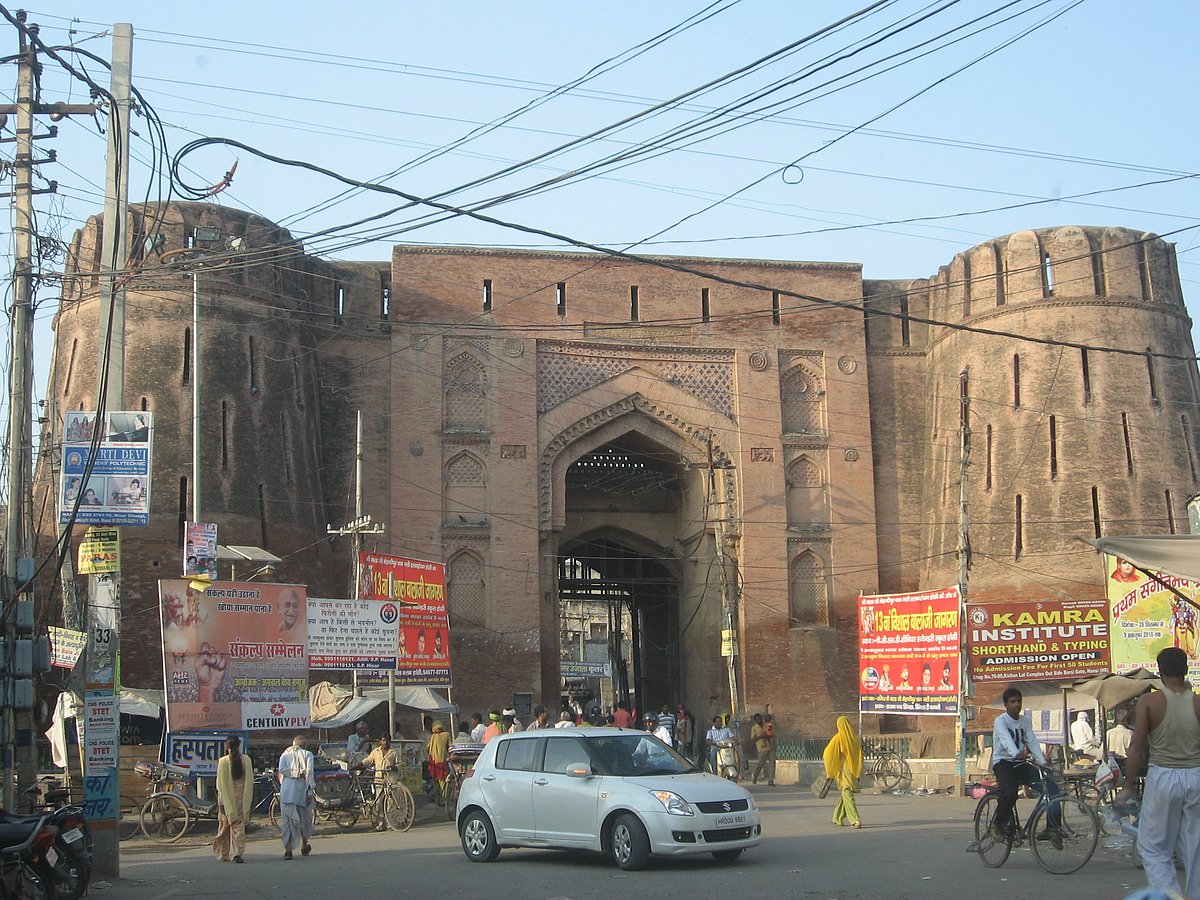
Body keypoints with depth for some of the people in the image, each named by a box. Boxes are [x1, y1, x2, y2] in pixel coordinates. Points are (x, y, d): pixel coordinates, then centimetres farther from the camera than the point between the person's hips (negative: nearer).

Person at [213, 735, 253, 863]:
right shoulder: (246, 760, -4)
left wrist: (221, 800, -2)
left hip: (227, 797, -1)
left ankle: (223, 854, 19)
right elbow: (250, 781, 0)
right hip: (242, 798, 1)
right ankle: (238, 853, -7)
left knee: (225, 825, 12)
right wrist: (250, 800, 8)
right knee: (239, 826, 5)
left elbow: (220, 783, -9)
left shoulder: (223, 761, -10)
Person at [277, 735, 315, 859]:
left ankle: (288, 849, -9)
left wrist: (294, 773, 0)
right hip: (301, 788, -2)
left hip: (286, 791, 2)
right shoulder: (307, 754, 4)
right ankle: (304, 846, 29)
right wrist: (311, 790, -8)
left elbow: (281, 769, -6)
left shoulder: (285, 754, 12)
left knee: (287, 819, 2)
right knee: (304, 817, 15)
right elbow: (309, 772, -8)